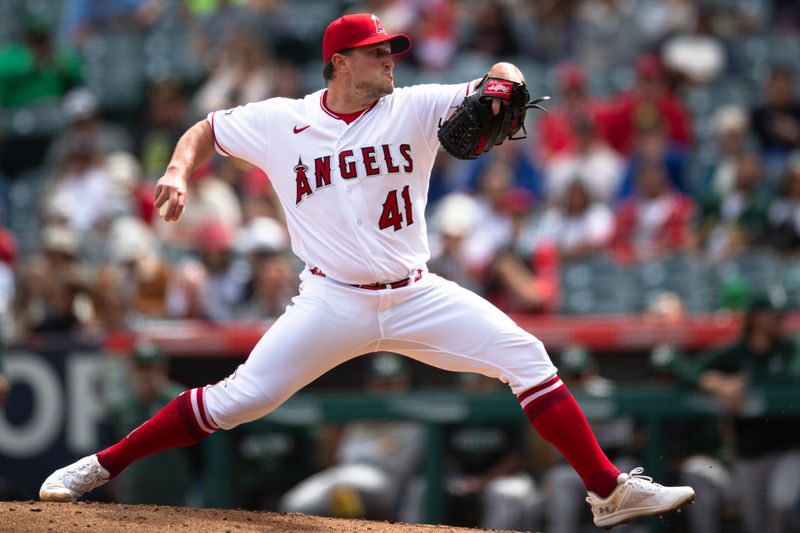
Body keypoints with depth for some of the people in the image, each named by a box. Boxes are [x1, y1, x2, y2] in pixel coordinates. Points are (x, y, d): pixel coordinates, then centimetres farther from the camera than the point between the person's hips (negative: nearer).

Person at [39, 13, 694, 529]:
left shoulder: (414, 109, 0)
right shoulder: (281, 123, 0)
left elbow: (502, 77, -4)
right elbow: (207, 130, 14)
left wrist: (502, 86, -29)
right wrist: (179, 171, -6)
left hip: (415, 296, 2)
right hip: (331, 304, -2)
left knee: (527, 358, -11)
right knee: (239, 399, -12)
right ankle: (99, 467, 1)